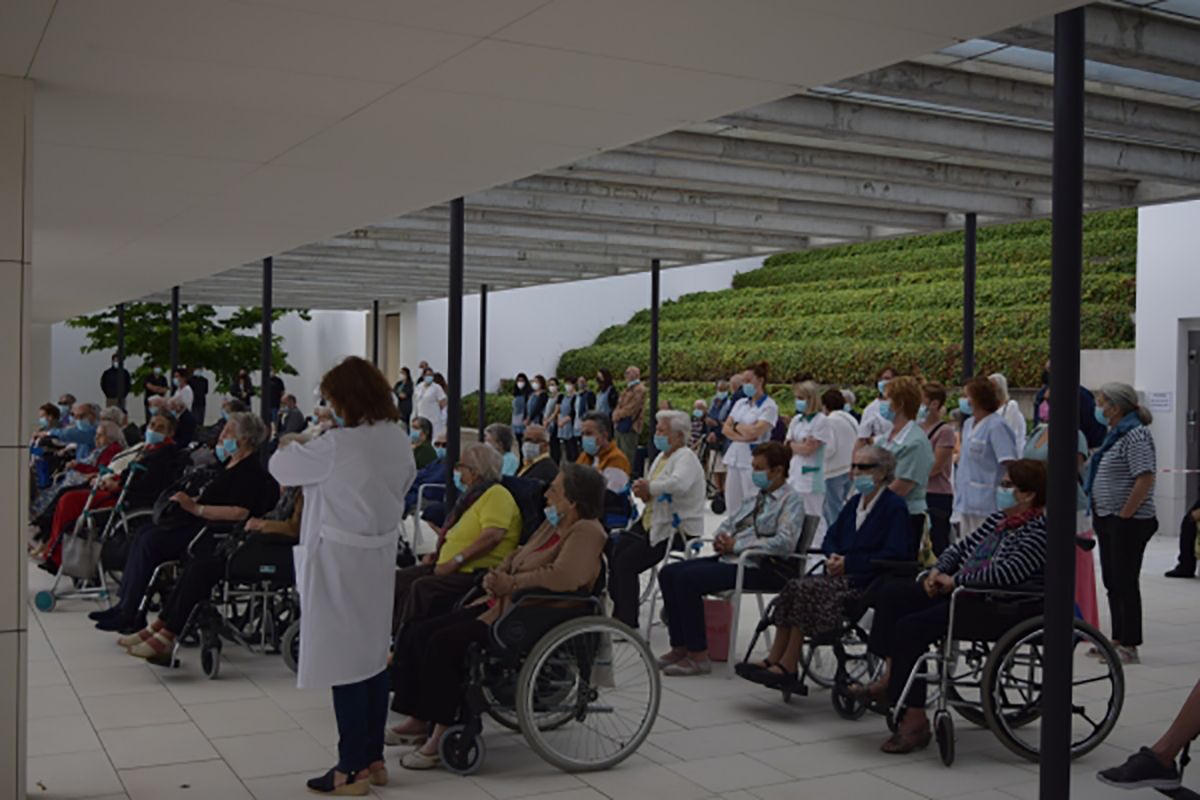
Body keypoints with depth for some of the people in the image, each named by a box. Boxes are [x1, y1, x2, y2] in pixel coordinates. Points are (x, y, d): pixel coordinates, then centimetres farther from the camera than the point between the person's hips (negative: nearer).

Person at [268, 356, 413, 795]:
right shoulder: (398, 441, 3)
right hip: (379, 555, 8)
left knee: (344, 659, 0)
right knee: (372, 655, 14)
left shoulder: (338, 446, -20)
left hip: (341, 560, -8)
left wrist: (291, 448, 14)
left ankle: (352, 769, 7)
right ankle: (373, 758, 23)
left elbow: (281, 467, -7)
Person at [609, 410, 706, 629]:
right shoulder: (662, 456, 17)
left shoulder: (686, 458, -14)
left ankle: (628, 623, -7)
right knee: (613, 552, -2)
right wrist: (642, 489, -5)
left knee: (626, 562, -18)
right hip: (652, 522, 9)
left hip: (676, 529, -9)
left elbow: (679, 484, -35)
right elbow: (650, 488, 20)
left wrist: (649, 488, -20)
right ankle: (618, 613, 7)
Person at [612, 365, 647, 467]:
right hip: (621, 425, 10)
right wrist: (616, 415, 3)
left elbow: (631, 409, -18)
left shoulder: (639, 390, -10)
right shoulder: (628, 389, 20)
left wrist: (618, 415, -9)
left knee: (627, 456, -9)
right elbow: (620, 405, 22)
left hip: (629, 426, -10)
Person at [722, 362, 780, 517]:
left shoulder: (769, 406, -6)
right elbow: (725, 429, 8)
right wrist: (741, 436, -10)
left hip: (753, 459, -7)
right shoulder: (740, 403, 14)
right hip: (734, 457, 7)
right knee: (732, 504, 8)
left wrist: (737, 426, -1)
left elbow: (755, 431, -17)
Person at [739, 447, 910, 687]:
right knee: (794, 587, -17)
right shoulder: (855, 501, 20)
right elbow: (831, 537, 21)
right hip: (843, 575, 8)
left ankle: (787, 666, -21)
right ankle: (774, 659, -19)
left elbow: (894, 555, -14)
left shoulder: (895, 506, -4)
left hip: (868, 583, -8)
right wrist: (834, 556, -3)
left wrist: (848, 562, -15)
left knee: (806, 589, -25)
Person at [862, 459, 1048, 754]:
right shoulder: (999, 519, 16)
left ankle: (914, 719, -16)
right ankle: (890, 678, -4)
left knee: (912, 627, -23)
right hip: (962, 593, 10)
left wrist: (954, 580, -16)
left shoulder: (1038, 530, -13)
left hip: (997, 609, -10)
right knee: (893, 593, -2)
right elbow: (962, 546, 21)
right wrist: (938, 570, 2)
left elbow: (1005, 572, -24)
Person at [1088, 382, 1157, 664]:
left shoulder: (1136, 434, -16)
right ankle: (1118, 640, 22)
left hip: (1128, 523, -10)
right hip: (1109, 521, 10)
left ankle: (1129, 646, 3)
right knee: (1113, 582, 14)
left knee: (1125, 582, -4)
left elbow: (1145, 479, -24)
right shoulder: (1116, 434, 15)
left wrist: (1124, 514, -21)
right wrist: (1100, 513, 15)